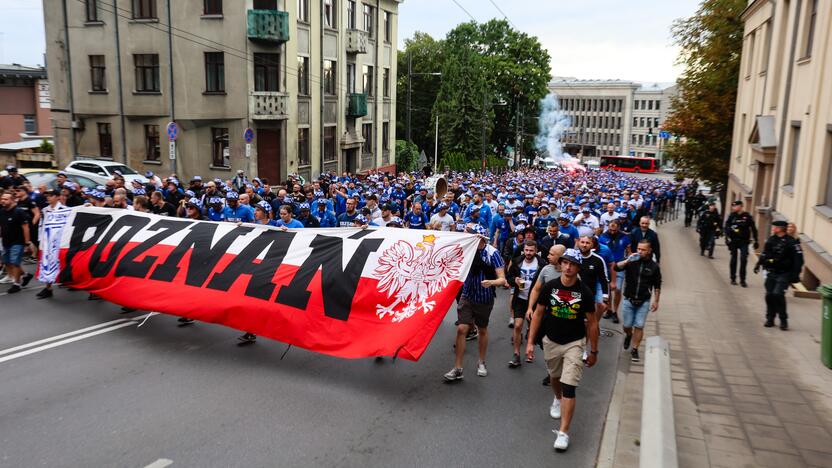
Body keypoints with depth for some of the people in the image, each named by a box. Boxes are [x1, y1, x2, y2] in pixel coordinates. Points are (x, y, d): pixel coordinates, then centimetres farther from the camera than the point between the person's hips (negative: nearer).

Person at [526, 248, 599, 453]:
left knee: (569, 387, -9)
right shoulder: (550, 287, -9)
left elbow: (592, 323, -3)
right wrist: (530, 342, -4)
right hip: (551, 341, 3)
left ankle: (563, 432, -4)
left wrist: (593, 351, 1)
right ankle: (557, 399, 57)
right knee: (554, 376, 24)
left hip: (574, 343, -2)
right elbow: (538, 314, -2)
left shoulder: (585, 292, -13)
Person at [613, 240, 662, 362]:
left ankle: (635, 350, 13)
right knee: (627, 326, 10)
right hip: (628, 300, 1)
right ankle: (628, 335, 43)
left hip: (644, 302, -1)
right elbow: (616, 267, -20)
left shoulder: (654, 266, -2)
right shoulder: (631, 262, -4)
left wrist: (656, 301, 4)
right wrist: (627, 260, -32)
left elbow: (657, 285, 6)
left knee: (639, 326, -1)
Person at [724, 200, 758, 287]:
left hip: (744, 241, -2)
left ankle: (742, 280, 1)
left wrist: (755, 241, 3)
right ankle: (733, 278, 18)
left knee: (744, 260, -7)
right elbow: (726, 227, -1)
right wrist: (727, 238, -13)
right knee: (734, 259, 9)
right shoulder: (732, 216, 1)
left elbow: (753, 229, 3)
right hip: (733, 241, 2)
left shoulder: (747, 216, -2)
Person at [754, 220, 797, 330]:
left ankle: (783, 320, -2)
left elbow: (796, 259, -11)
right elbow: (764, 254, 16)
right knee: (769, 295, 6)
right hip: (771, 273, 6)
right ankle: (770, 319, 20)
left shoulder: (790, 242, -11)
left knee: (777, 294, -17)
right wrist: (759, 264, 6)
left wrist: (795, 275, -14)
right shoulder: (771, 240, 6)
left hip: (784, 274, -6)